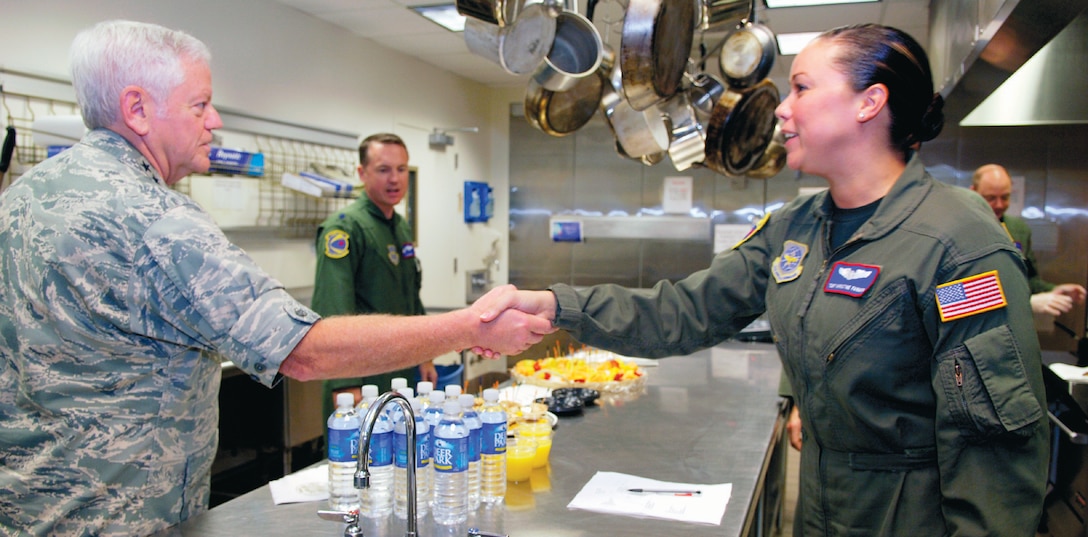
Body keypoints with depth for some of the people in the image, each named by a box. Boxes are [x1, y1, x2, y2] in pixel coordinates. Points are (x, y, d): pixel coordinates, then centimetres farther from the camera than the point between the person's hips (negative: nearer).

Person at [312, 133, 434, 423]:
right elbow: (333, 311, -23)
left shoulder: (403, 227, 12)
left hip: (402, 375, 8)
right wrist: (345, 386, -27)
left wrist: (424, 356, 18)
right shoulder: (345, 227, -16)